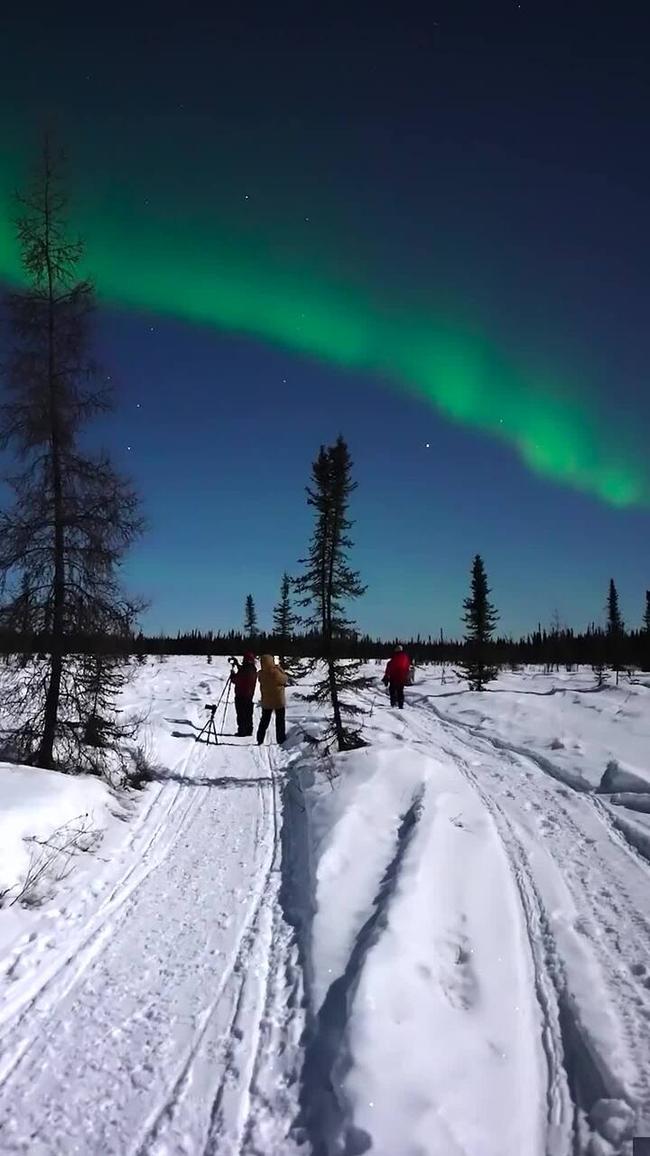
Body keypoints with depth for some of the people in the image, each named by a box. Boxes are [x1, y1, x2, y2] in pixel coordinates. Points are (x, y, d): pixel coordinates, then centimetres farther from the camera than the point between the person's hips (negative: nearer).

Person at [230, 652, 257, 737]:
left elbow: (234, 680, -13)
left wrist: (232, 672, 5)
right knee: (248, 715, 15)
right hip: (249, 695, 8)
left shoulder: (243, 670, -21)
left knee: (241, 715, -1)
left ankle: (242, 731, 0)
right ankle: (249, 731, 20)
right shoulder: (253, 670, 3)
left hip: (241, 696, -7)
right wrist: (237, 665, 27)